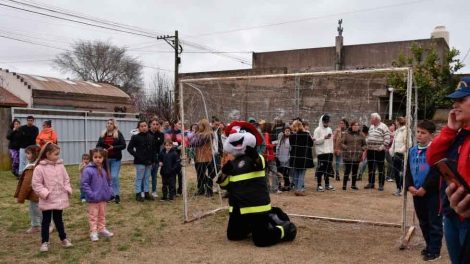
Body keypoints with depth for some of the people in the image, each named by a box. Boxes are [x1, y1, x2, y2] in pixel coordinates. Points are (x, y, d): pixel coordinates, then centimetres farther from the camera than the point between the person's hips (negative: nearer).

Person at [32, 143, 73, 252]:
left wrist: (68, 190, -3)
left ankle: (64, 239, 27)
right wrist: (44, 193, -20)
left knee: (58, 219, 17)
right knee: (46, 221, 8)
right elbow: (36, 184, -12)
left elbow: (66, 179, 9)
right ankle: (44, 242, 18)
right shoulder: (39, 168, -12)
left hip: (59, 199, 4)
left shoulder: (60, 166, 2)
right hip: (47, 200, -4)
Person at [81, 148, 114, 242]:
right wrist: (90, 194, -19)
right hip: (93, 199, -6)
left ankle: (102, 229, 30)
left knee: (102, 215, 18)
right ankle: (93, 232, 11)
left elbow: (109, 181, 15)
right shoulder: (88, 170, -16)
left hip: (104, 198, 6)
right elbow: (84, 183, -16)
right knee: (93, 216, 4)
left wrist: (110, 191, 4)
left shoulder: (104, 169, 3)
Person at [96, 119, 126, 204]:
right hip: (105, 158, 4)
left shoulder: (118, 134, -1)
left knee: (114, 177, -11)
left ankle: (116, 195, 0)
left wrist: (113, 147, -19)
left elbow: (123, 145, -7)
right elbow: (98, 145, 10)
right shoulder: (103, 134, 9)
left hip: (115, 159, -4)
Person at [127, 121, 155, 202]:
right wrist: (136, 155, -13)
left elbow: (153, 149, 16)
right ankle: (138, 194, 8)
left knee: (147, 178, 13)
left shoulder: (151, 137, 8)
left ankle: (146, 193, 22)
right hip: (140, 162, -5)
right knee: (139, 178, 0)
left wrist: (152, 158, 7)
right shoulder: (135, 137, -6)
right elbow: (129, 148, -6)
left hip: (149, 161, 5)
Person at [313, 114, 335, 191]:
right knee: (320, 168, -5)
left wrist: (332, 150, 13)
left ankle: (327, 184, 19)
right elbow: (316, 141, -13)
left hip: (329, 152, 6)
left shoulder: (330, 129, 16)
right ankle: (319, 185, 0)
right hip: (321, 152, -6)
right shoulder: (318, 130, -5)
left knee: (328, 168, 9)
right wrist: (324, 138, -21)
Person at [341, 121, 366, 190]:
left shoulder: (361, 135, 11)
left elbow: (364, 144, 16)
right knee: (347, 171, -5)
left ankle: (353, 185, 23)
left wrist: (362, 149, -3)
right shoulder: (346, 134, 1)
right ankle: (344, 185, 6)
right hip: (348, 156, -3)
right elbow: (342, 143, -1)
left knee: (355, 171, 10)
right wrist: (347, 148, -15)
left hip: (357, 156, 4)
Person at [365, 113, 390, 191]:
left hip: (379, 151, -7)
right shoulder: (371, 127, 16)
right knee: (370, 168, 12)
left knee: (380, 169, -1)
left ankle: (381, 185, 5)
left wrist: (383, 146, -19)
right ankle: (371, 183, 22)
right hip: (370, 150, 7)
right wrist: (367, 144, 12)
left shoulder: (383, 127, -9)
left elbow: (387, 138, -14)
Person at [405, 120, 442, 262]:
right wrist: (409, 186, -4)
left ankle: (434, 250, 9)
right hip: (416, 192, 7)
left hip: (432, 192, -7)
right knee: (423, 222, 16)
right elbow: (408, 170, 11)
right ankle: (429, 246, 30)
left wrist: (424, 188, -17)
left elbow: (436, 172, -16)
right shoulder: (412, 150, 9)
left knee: (434, 222, 1)